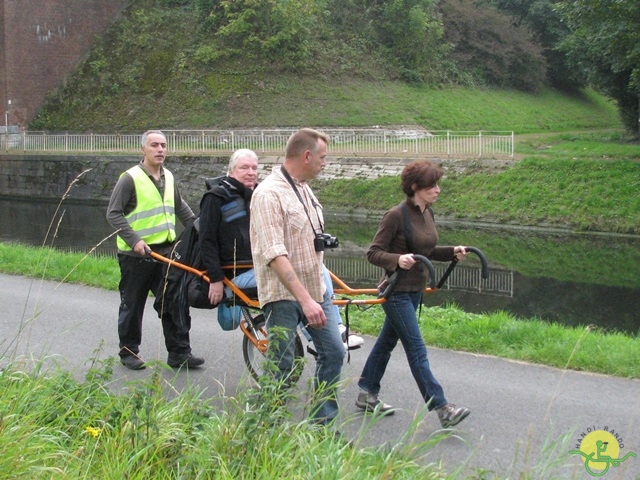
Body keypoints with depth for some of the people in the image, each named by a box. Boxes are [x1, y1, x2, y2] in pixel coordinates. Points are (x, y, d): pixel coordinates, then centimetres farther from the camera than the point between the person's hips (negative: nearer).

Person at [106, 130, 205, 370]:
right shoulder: (130, 178, -10)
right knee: (132, 305, 6)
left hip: (166, 251, 6)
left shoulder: (169, 177, 11)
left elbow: (180, 208, 24)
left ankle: (180, 352, 8)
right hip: (136, 254, -5)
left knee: (175, 302, 2)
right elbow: (113, 214, -11)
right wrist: (134, 240, -20)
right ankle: (128, 352, 20)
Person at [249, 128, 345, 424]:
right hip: (283, 293, -9)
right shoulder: (269, 194, -18)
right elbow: (275, 255, -27)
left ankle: (322, 423, 20)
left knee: (333, 352, 9)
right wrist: (305, 300, -33)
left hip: (315, 288, 9)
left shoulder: (304, 189, 11)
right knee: (280, 366, -2)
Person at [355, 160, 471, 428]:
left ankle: (367, 395, 29)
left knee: (387, 341, 17)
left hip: (415, 290, 9)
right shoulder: (396, 215, -17)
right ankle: (441, 408, -6)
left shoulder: (427, 214, 8)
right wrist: (398, 259, -34)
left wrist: (452, 252, 3)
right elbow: (373, 253, -16)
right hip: (397, 292, -9)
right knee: (416, 349, -7)